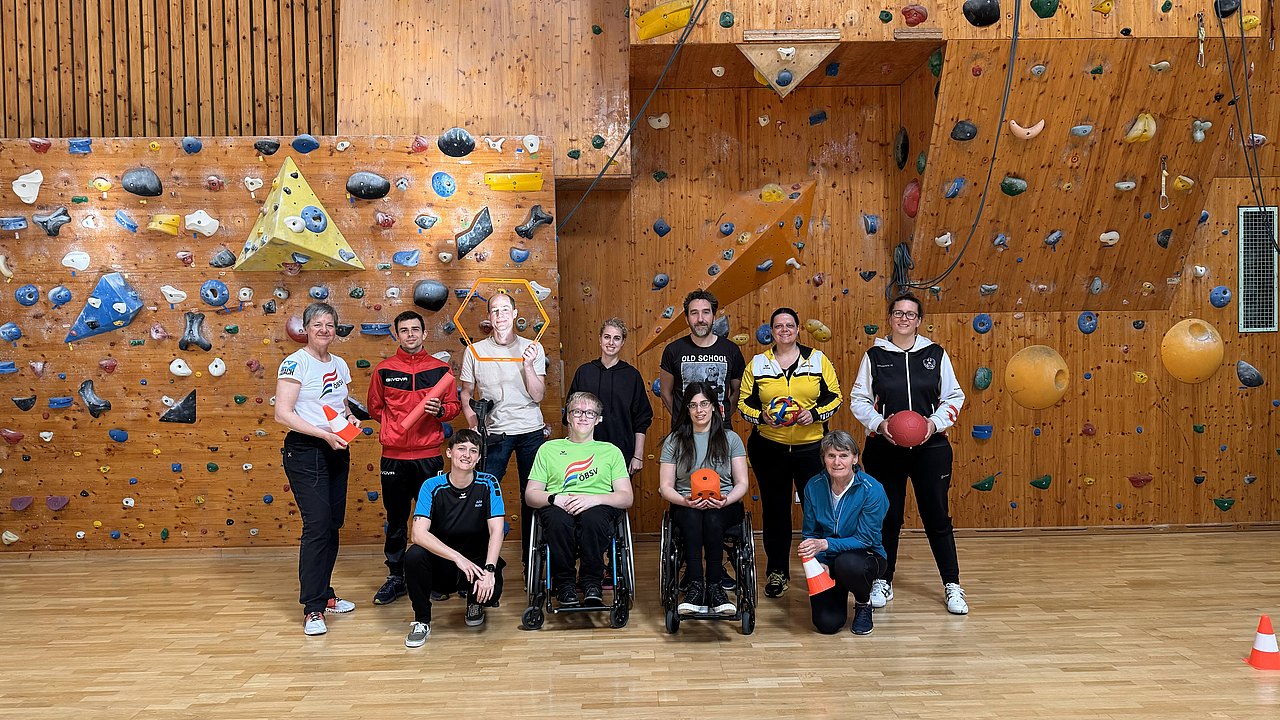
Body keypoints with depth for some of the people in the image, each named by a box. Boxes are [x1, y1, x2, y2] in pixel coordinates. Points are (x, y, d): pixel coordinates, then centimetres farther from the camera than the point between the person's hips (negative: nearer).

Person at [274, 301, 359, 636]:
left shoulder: (340, 365, 11)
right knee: (317, 525, -11)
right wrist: (324, 434, -21)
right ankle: (313, 609, -6)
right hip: (305, 451, -7)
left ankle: (324, 593, 25)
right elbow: (283, 414, -17)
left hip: (336, 451, 7)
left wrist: (351, 418, 0)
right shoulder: (296, 363, -10)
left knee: (333, 525, 11)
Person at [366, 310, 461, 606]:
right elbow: (374, 407, 13)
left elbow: (454, 406, 8)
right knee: (396, 519, 8)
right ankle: (395, 577, 19)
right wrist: (397, 424, 2)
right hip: (393, 456, 0)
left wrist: (439, 410, -11)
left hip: (429, 455, 0)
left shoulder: (440, 369, 5)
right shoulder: (384, 370, 4)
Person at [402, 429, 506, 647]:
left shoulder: (488, 484, -8)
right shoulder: (433, 486, -10)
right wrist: (457, 557, -33)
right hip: (441, 562, 0)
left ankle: (475, 604, 11)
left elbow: (496, 531, -16)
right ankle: (422, 620, -6)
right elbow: (419, 533, -23)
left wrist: (489, 570, -31)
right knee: (414, 555, -30)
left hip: (477, 561, 0)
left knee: (492, 590, -31)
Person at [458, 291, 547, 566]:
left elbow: (538, 396, -6)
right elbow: (466, 393, 9)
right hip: (494, 433, 0)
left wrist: (527, 365, -19)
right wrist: (474, 424, -6)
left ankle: (531, 557, 21)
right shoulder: (475, 351, 2)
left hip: (531, 432, 0)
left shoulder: (532, 348, 0)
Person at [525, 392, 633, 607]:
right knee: (557, 517, -37)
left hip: (597, 508, 0)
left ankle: (592, 584, -17)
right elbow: (530, 494, 15)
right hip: (559, 508, 0)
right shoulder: (549, 448, 23)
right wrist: (554, 498, -9)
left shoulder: (611, 451, 22)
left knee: (593, 516, -38)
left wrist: (594, 499, -11)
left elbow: (626, 498, 10)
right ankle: (564, 584, -16)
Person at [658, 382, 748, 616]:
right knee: (693, 516, -36)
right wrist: (685, 501, -17)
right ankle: (695, 586, -41)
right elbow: (665, 487, 4)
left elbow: (742, 483, 5)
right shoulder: (674, 441, 10)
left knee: (712, 516, -36)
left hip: (724, 507, 0)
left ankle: (714, 586, -35)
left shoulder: (731, 439, 10)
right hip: (685, 507, 0)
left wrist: (726, 500, -17)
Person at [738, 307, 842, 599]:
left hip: (811, 447, -1)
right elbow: (744, 402, 6)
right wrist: (761, 417, -13)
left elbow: (835, 396, 5)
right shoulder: (757, 364, 5)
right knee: (775, 509, 8)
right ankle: (777, 572, 20)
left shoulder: (818, 359, 4)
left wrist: (816, 414, -13)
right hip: (768, 449, 1)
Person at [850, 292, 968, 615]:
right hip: (884, 449, 0)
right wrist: (879, 423, -13)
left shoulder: (936, 354, 4)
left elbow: (954, 396, 7)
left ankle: (952, 585, 15)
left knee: (937, 516, 3)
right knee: (887, 517, 7)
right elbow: (858, 399, 3)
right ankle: (883, 582, 22)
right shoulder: (874, 356, 3)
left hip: (931, 447, 0)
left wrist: (936, 422, -10)